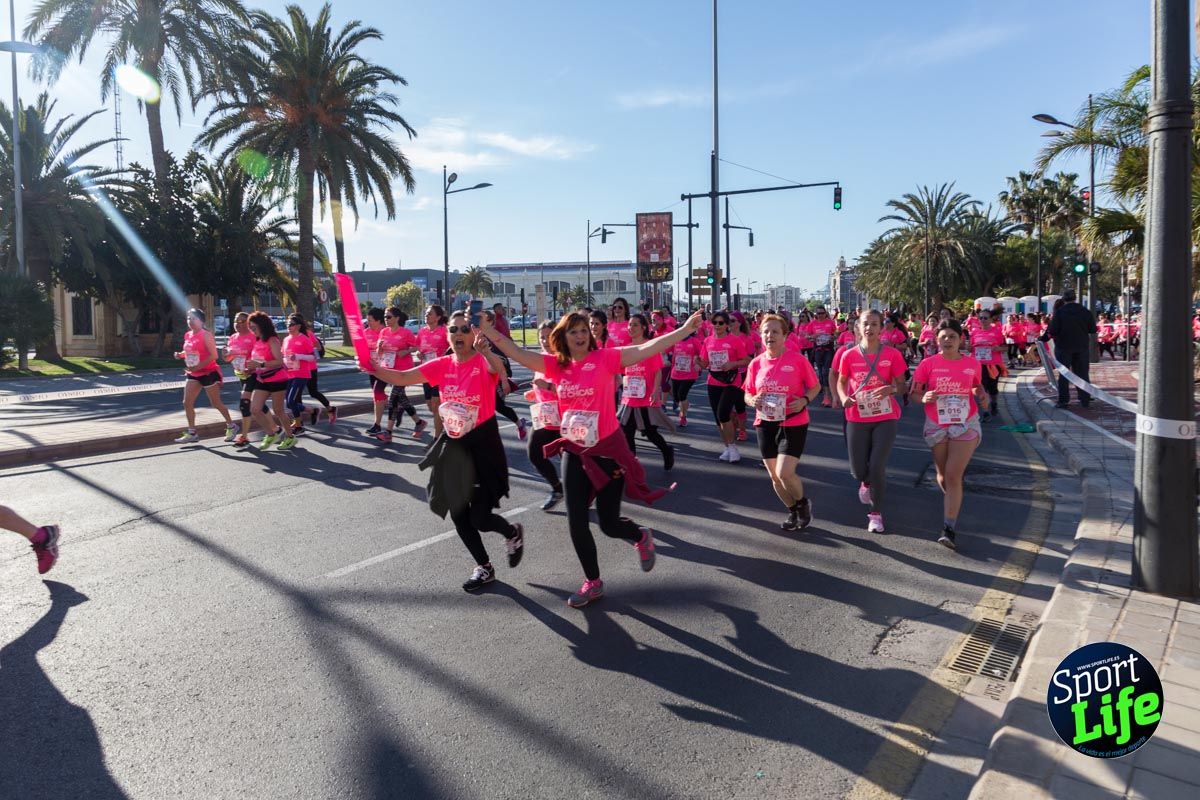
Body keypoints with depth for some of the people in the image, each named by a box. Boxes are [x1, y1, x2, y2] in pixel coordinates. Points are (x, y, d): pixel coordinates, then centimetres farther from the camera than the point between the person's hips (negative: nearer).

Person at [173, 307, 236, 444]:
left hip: (209, 373, -8)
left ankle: (231, 427, 19)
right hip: (194, 374, 8)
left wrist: (198, 366, -26)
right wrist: (180, 355, 1)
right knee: (187, 403, 1)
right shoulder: (187, 335, 9)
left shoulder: (206, 335, -15)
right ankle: (191, 433, 8)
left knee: (216, 403, 2)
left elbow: (213, 355, -21)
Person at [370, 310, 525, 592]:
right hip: (453, 445, 6)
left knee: (480, 519, -6)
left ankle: (514, 533, 29)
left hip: (483, 444, -5)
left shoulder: (484, 362, -13)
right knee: (458, 514, 11)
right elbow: (402, 378, -5)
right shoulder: (442, 365, 1)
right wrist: (374, 368, -22)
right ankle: (484, 567, 32)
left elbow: (499, 370, -37)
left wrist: (485, 350, -57)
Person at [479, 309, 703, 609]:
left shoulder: (605, 358, -9)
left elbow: (646, 349, -17)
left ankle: (641, 537, 38)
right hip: (574, 452, 4)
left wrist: (684, 329, -24)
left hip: (608, 450, -4)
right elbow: (517, 354, -2)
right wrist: (487, 330, -10)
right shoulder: (557, 364, 1)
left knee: (609, 524, 2)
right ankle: (593, 582, 29)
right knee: (576, 522, 7)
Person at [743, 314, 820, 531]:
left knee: (785, 473, -15)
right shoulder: (756, 363, 1)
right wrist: (752, 400, -13)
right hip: (765, 425, 4)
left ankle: (803, 504, 16)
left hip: (793, 424, -4)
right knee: (774, 476, 10)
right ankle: (792, 511, 34)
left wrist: (804, 400, -18)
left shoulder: (798, 360, -10)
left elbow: (815, 387, 1)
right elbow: (747, 394, 10)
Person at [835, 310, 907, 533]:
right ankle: (866, 483, 45)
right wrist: (843, 398, -10)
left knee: (877, 467, -11)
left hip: (886, 417, -1)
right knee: (858, 470, 4)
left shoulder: (892, 354, -5)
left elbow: (902, 385, 0)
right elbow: (841, 382, 10)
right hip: (857, 419, 2)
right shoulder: (849, 355, -2)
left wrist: (891, 389, -22)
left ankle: (876, 513, 13)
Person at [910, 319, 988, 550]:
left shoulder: (973, 364, 0)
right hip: (936, 426, 1)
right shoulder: (928, 364, -4)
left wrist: (982, 397, -3)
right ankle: (953, 503, 47)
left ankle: (949, 529, -8)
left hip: (965, 426, -1)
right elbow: (914, 392, -3)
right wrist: (924, 398, -24)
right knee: (943, 475, 15)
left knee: (953, 476, -10)